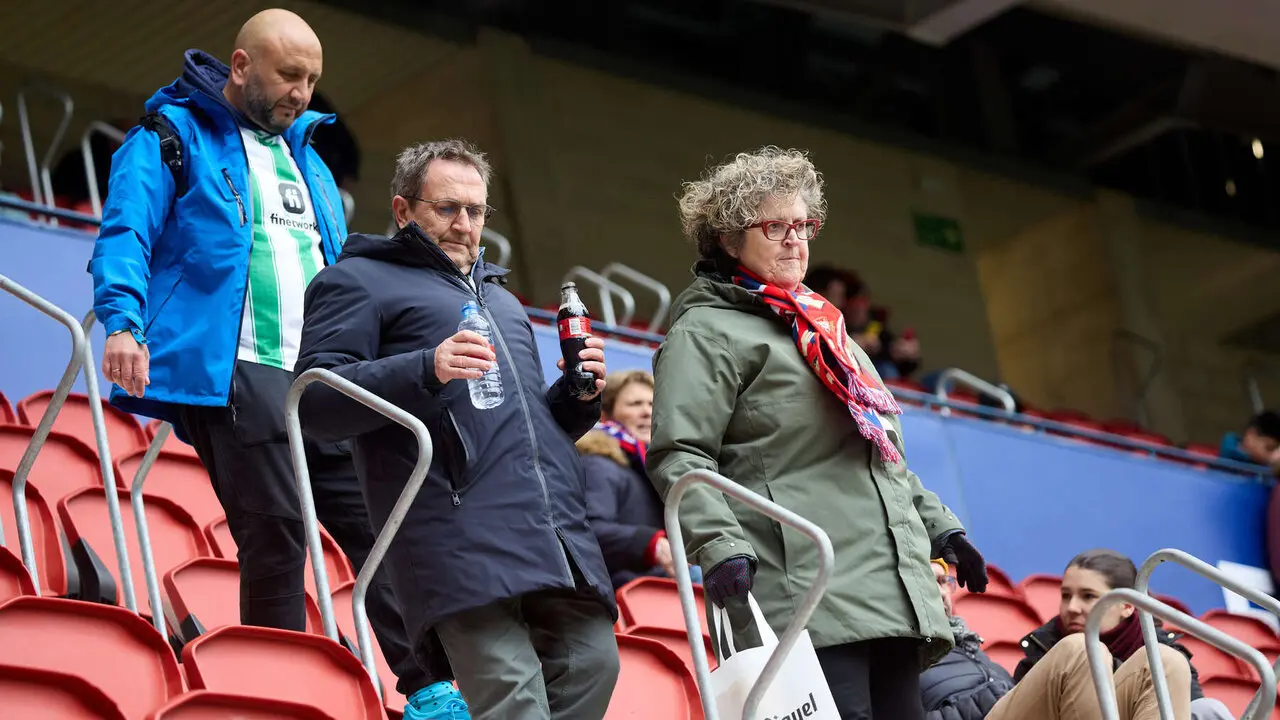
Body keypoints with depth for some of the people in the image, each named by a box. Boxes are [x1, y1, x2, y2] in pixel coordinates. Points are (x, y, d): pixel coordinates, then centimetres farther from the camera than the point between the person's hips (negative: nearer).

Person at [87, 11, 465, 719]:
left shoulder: (305, 156, 27)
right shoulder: (171, 138, 5)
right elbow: (125, 235, -7)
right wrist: (122, 321, -25)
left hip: (327, 378, 6)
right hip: (235, 371, -6)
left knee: (376, 522, -3)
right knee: (275, 538, -9)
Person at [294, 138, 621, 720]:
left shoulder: (501, 300, 36)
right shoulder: (357, 281, 13)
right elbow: (317, 400, -3)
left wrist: (577, 398, 16)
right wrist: (427, 370, -17)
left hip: (562, 537, 7)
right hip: (464, 537, -7)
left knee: (592, 663, -7)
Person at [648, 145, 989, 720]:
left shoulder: (821, 330, 30)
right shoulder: (708, 331, 3)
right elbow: (677, 456, -9)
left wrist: (939, 525, 28)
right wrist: (721, 546, -23)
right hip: (804, 598, -8)